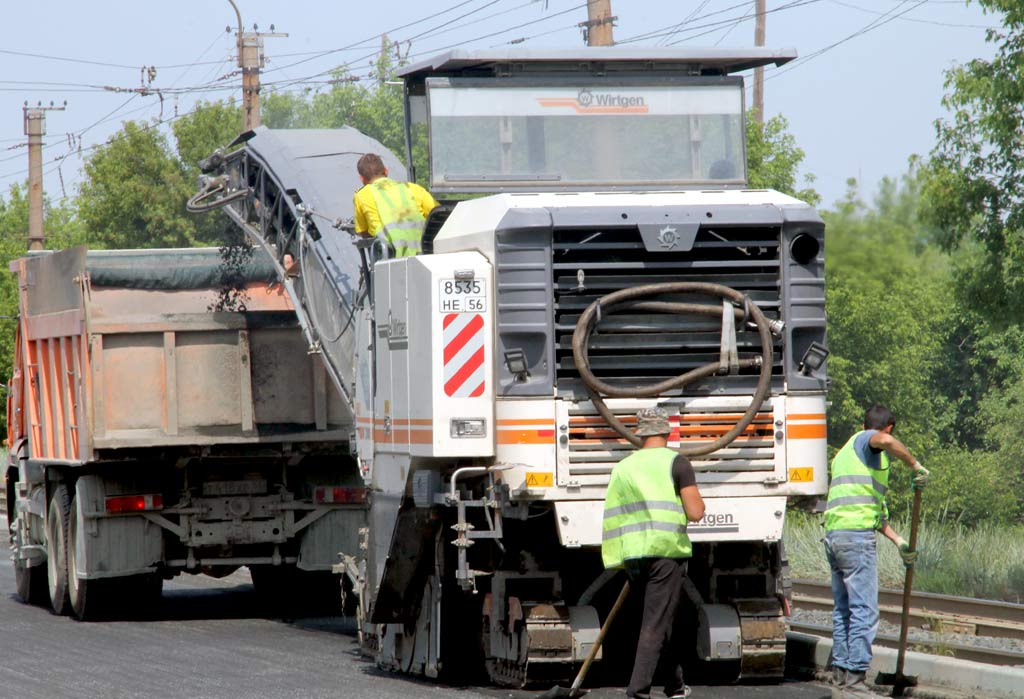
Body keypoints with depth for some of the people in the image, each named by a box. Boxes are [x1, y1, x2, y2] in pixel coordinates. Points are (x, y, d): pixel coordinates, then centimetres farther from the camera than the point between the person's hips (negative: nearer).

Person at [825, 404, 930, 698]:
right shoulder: (866, 441, 1)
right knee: (864, 611, -9)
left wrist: (898, 541, 29)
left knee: (843, 610, 14)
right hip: (856, 535, -10)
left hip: (833, 535, 10)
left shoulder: (846, 451, 29)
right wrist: (915, 465, -15)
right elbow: (885, 441, -27)